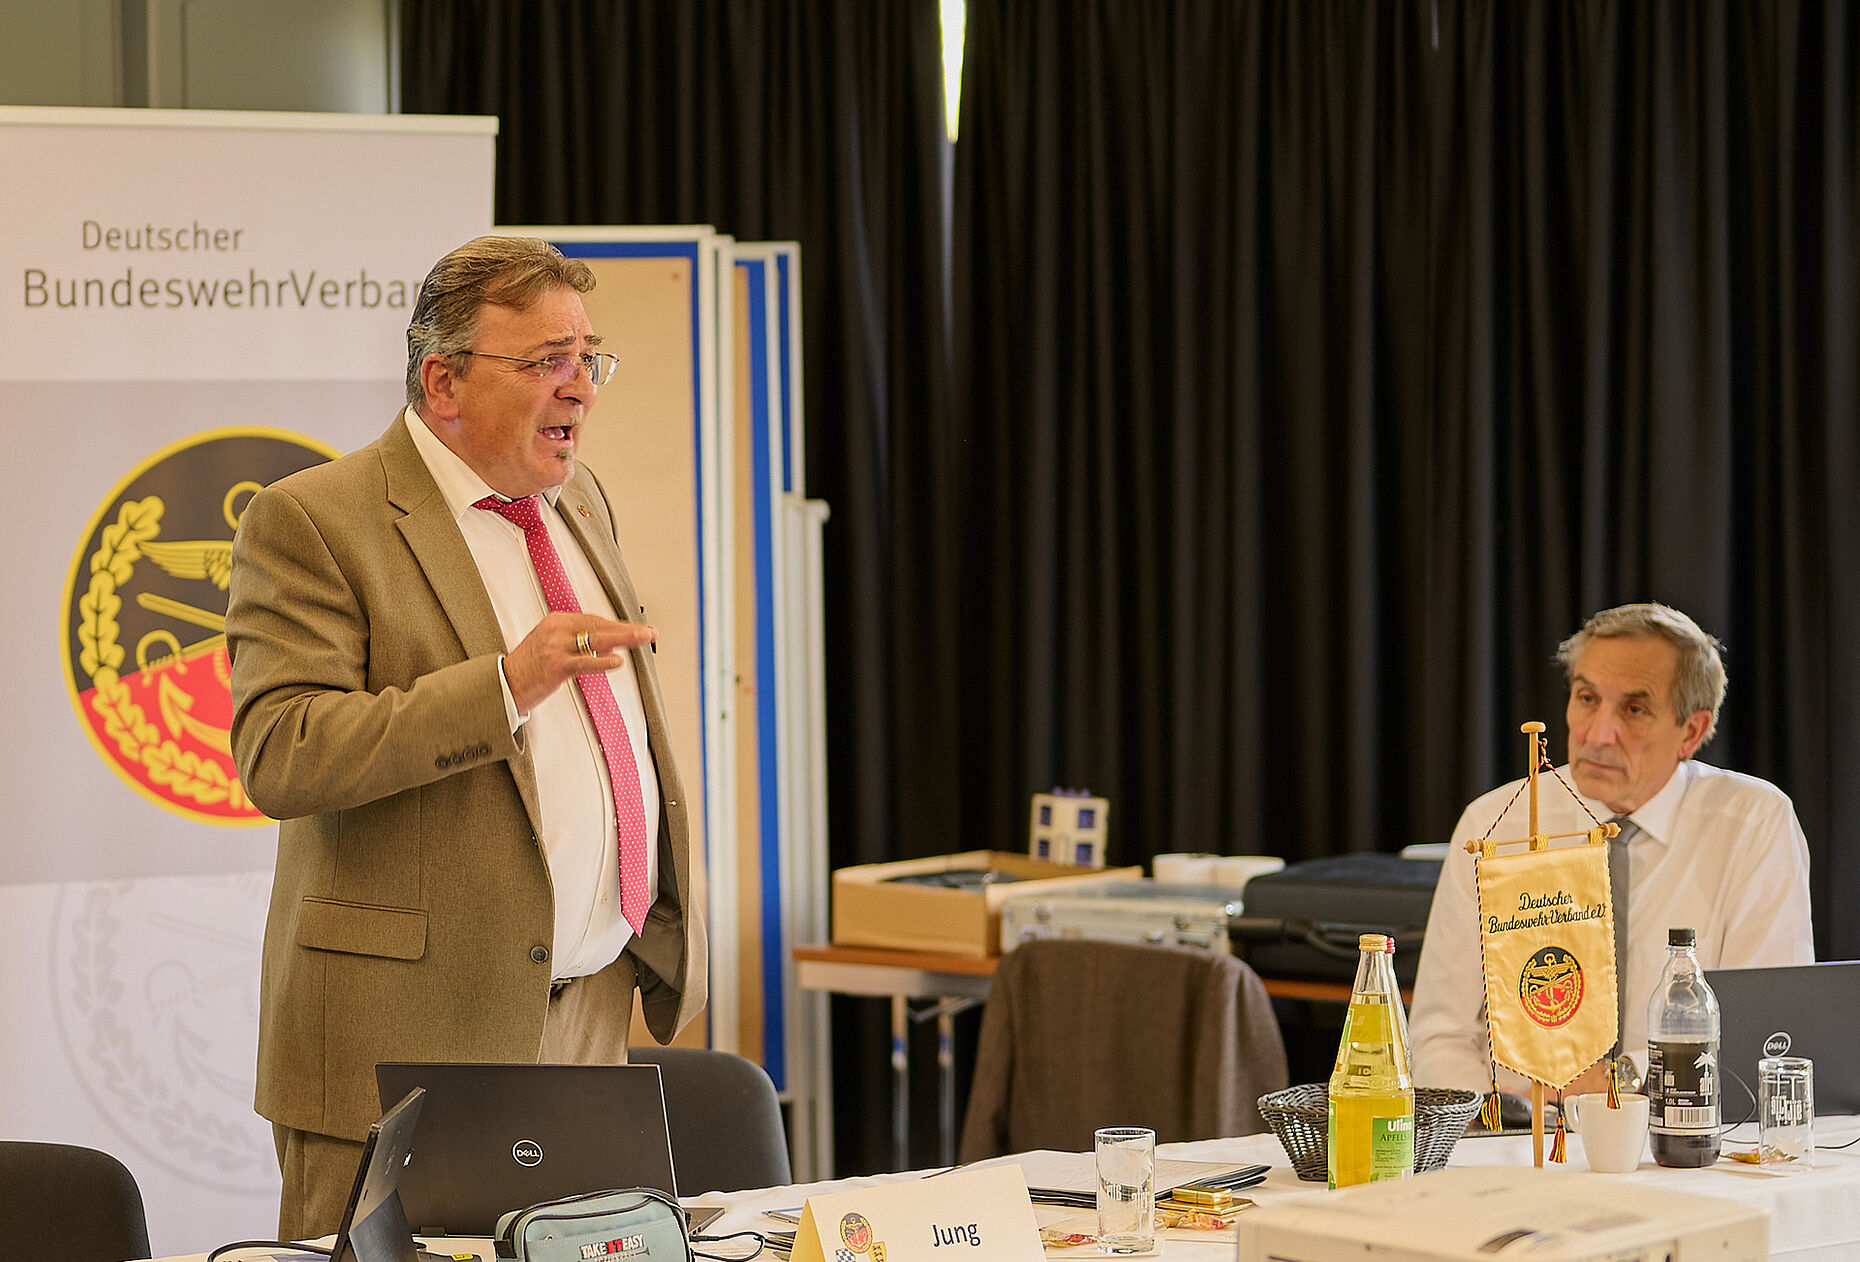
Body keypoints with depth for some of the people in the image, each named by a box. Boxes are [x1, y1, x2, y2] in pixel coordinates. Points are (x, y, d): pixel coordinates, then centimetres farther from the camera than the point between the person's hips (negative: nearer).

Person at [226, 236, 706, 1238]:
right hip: (411, 1034, -6)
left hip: (594, 1011, 6)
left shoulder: (578, 501, 16)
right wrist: (507, 684, -27)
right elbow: (280, 758, -20)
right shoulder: (311, 520, -9)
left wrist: (665, 931, 23)